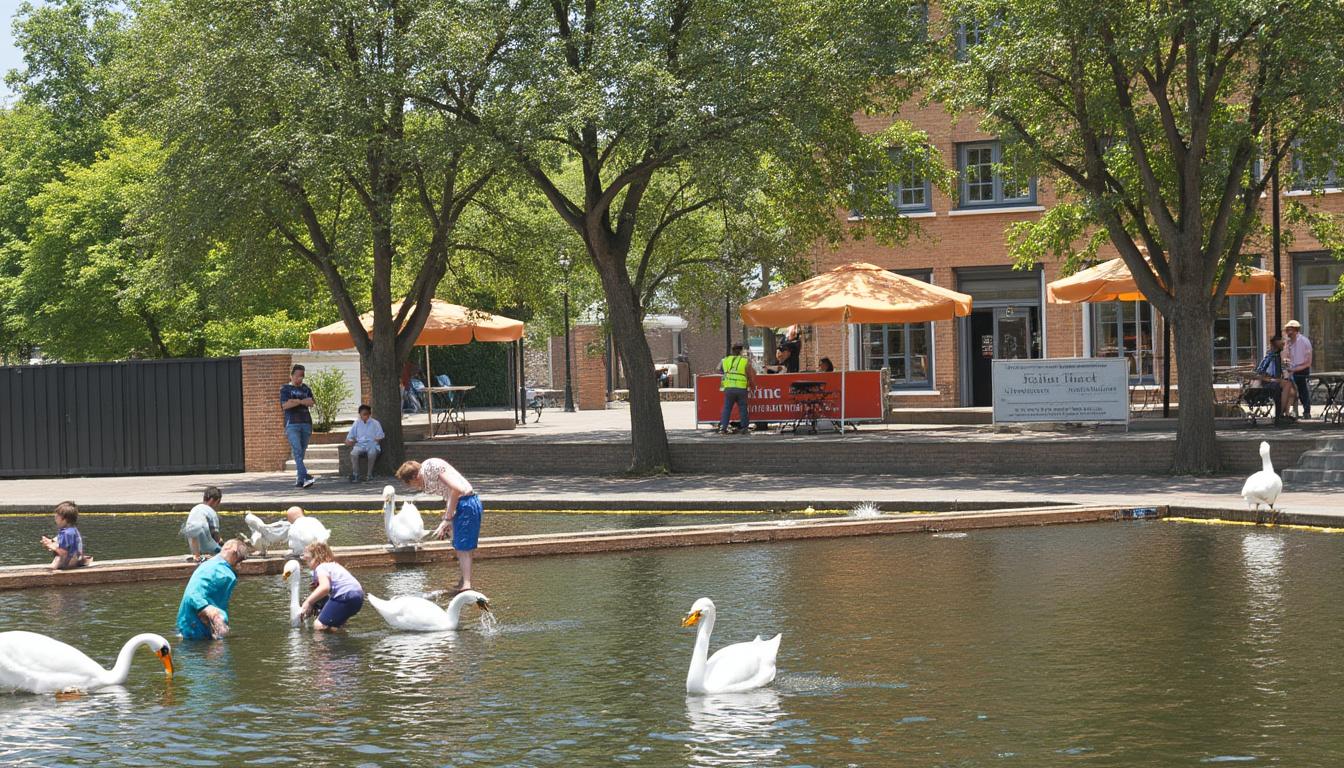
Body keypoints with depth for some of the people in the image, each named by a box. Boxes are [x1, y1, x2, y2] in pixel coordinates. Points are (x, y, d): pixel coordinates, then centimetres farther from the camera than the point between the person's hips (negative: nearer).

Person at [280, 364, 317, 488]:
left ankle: (300, 481, 8)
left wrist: (295, 401, -10)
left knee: (301, 453, 4)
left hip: (306, 423, 4)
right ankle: (305, 477, -28)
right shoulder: (285, 389, 6)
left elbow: (311, 403, 1)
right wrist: (302, 401, -6)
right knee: (297, 451, -17)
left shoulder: (305, 388, 18)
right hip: (292, 424, -4)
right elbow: (285, 405, -9)